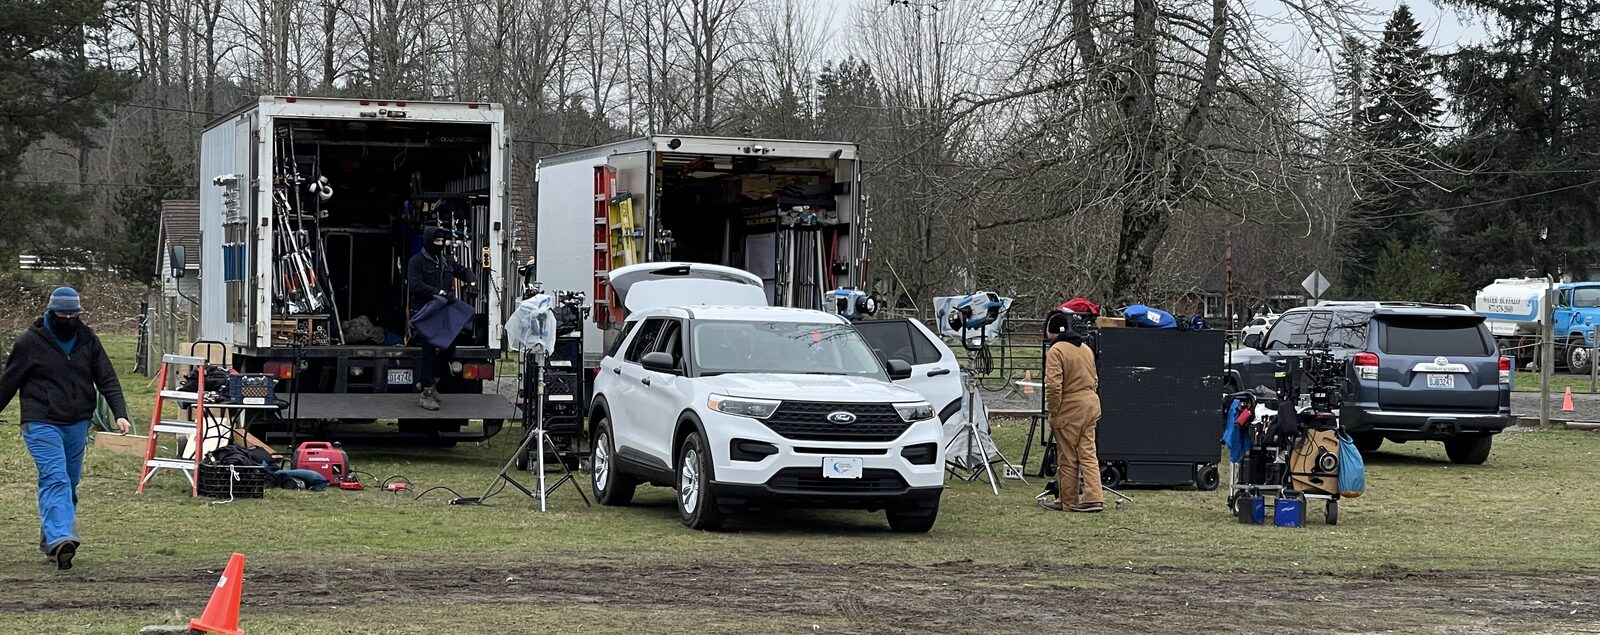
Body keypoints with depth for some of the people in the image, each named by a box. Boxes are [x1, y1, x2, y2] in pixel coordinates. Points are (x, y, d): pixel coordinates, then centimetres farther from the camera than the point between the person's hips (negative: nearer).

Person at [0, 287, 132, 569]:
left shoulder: (88, 341, 7)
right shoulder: (30, 344, -4)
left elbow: (107, 380, 7)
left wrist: (120, 413, -5)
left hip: (77, 425, 5)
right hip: (42, 424, -5)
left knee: (70, 482, 11)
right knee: (55, 479, -19)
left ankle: (51, 538, 25)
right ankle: (59, 539, -30)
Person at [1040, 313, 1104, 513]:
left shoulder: (1056, 350, -13)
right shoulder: (1086, 349, 13)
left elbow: (1053, 385, -20)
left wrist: (1053, 412, -12)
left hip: (1069, 408, -7)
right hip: (1091, 405, 7)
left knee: (1067, 459, 3)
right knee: (1088, 454, 8)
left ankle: (1068, 501, 11)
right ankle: (1094, 498, 0)